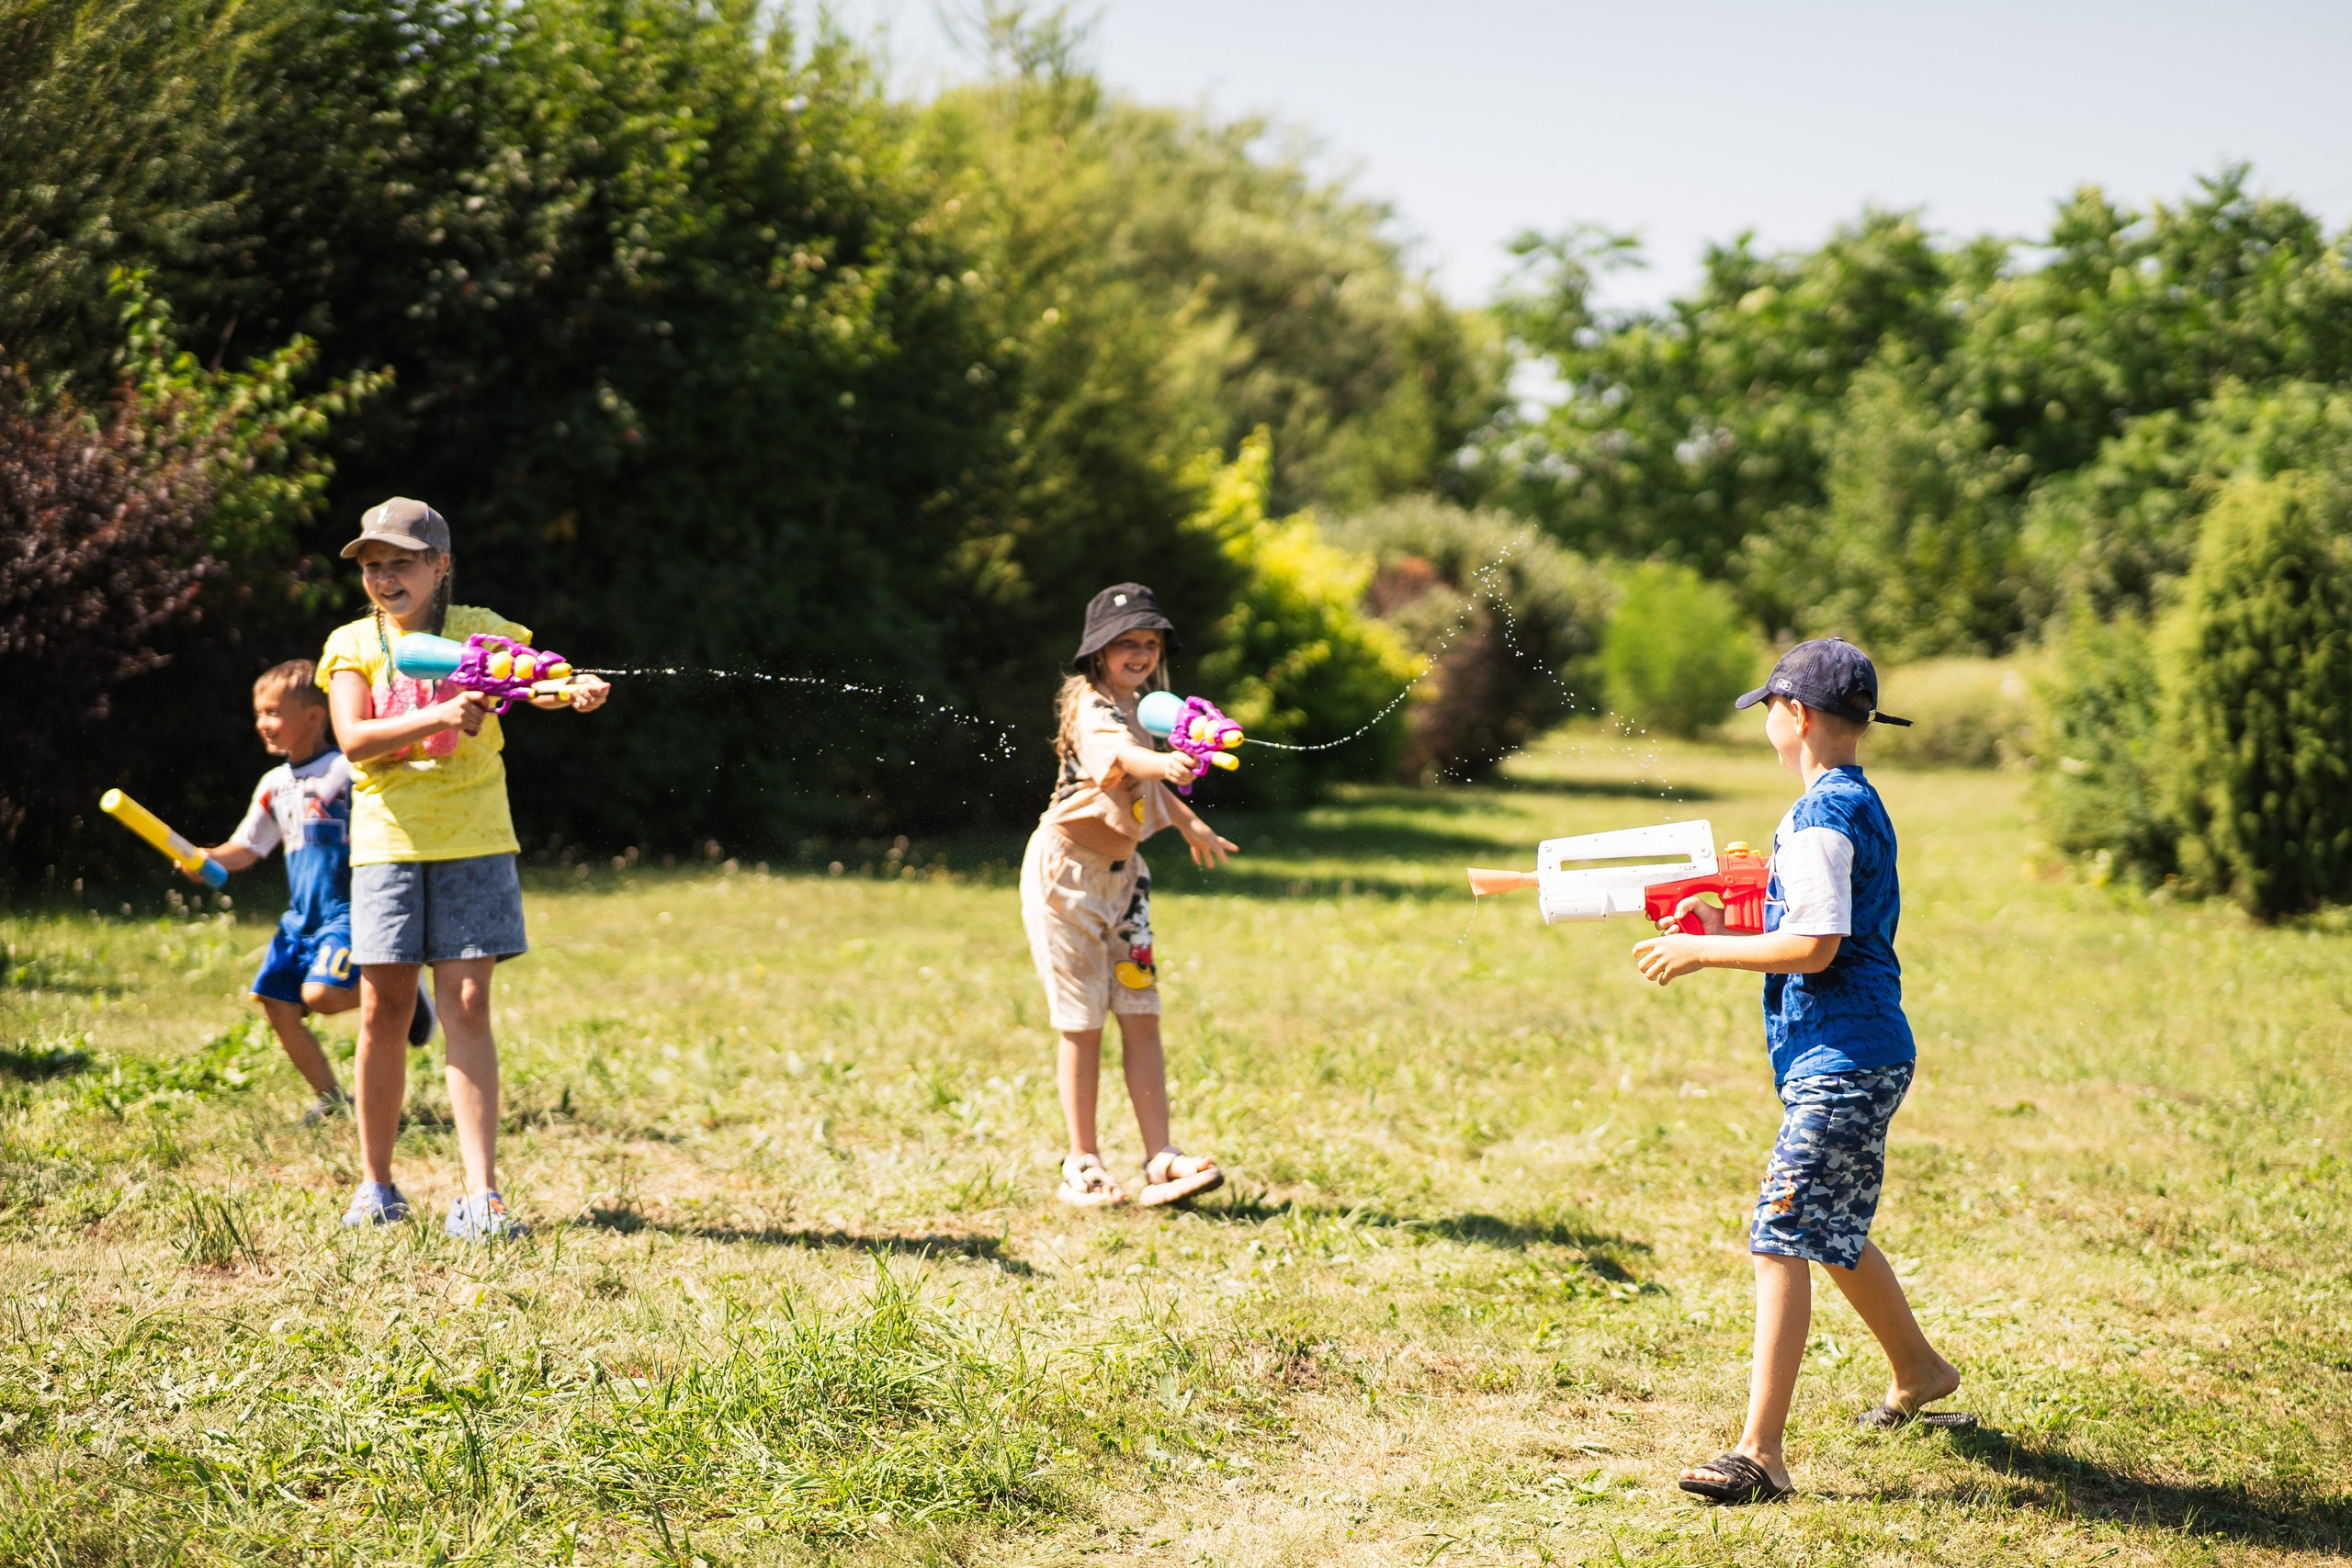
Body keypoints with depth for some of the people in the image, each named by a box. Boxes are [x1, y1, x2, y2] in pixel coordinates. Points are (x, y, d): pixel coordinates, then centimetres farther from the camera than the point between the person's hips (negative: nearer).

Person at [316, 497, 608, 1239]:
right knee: (384, 1012, 2)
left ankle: (480, 1195, -9)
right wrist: (439, 719, -25)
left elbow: (534, 681, -12)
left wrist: (575, 690, -35)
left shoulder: (480, 629, 4)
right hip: (388, 841, 1)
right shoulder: (353, 645, 5)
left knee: (467, 1008, -6)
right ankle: (376, 1186, 18)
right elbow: (354, 739, -10)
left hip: (472, 842, -1)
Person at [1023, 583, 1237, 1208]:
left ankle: (1161, 1161, -1)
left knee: (1142, 1017, 1)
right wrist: (1163, 762, -65)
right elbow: (1115, 754, -43)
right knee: (1083, 1023, -2)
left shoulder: (1136, 707, 10)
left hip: (1121, 874, 8)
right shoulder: (1090, 708, -17)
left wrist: (1190, 824, 47)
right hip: (1068, 873, -8)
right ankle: (1081, 1167, 7)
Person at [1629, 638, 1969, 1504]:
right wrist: (1732, 924, 16)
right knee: (1832, 1234, 24)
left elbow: (1814, 948, -23)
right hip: (1860, 1053, 11)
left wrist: (1704, 951, -14)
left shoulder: (1820, 817, -16)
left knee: (1782, 1238, -14)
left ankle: (1759, 1452, -17)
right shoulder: (1860, 804, 16)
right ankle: (1919, 1372, 44)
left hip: (1841, 1062, -11)